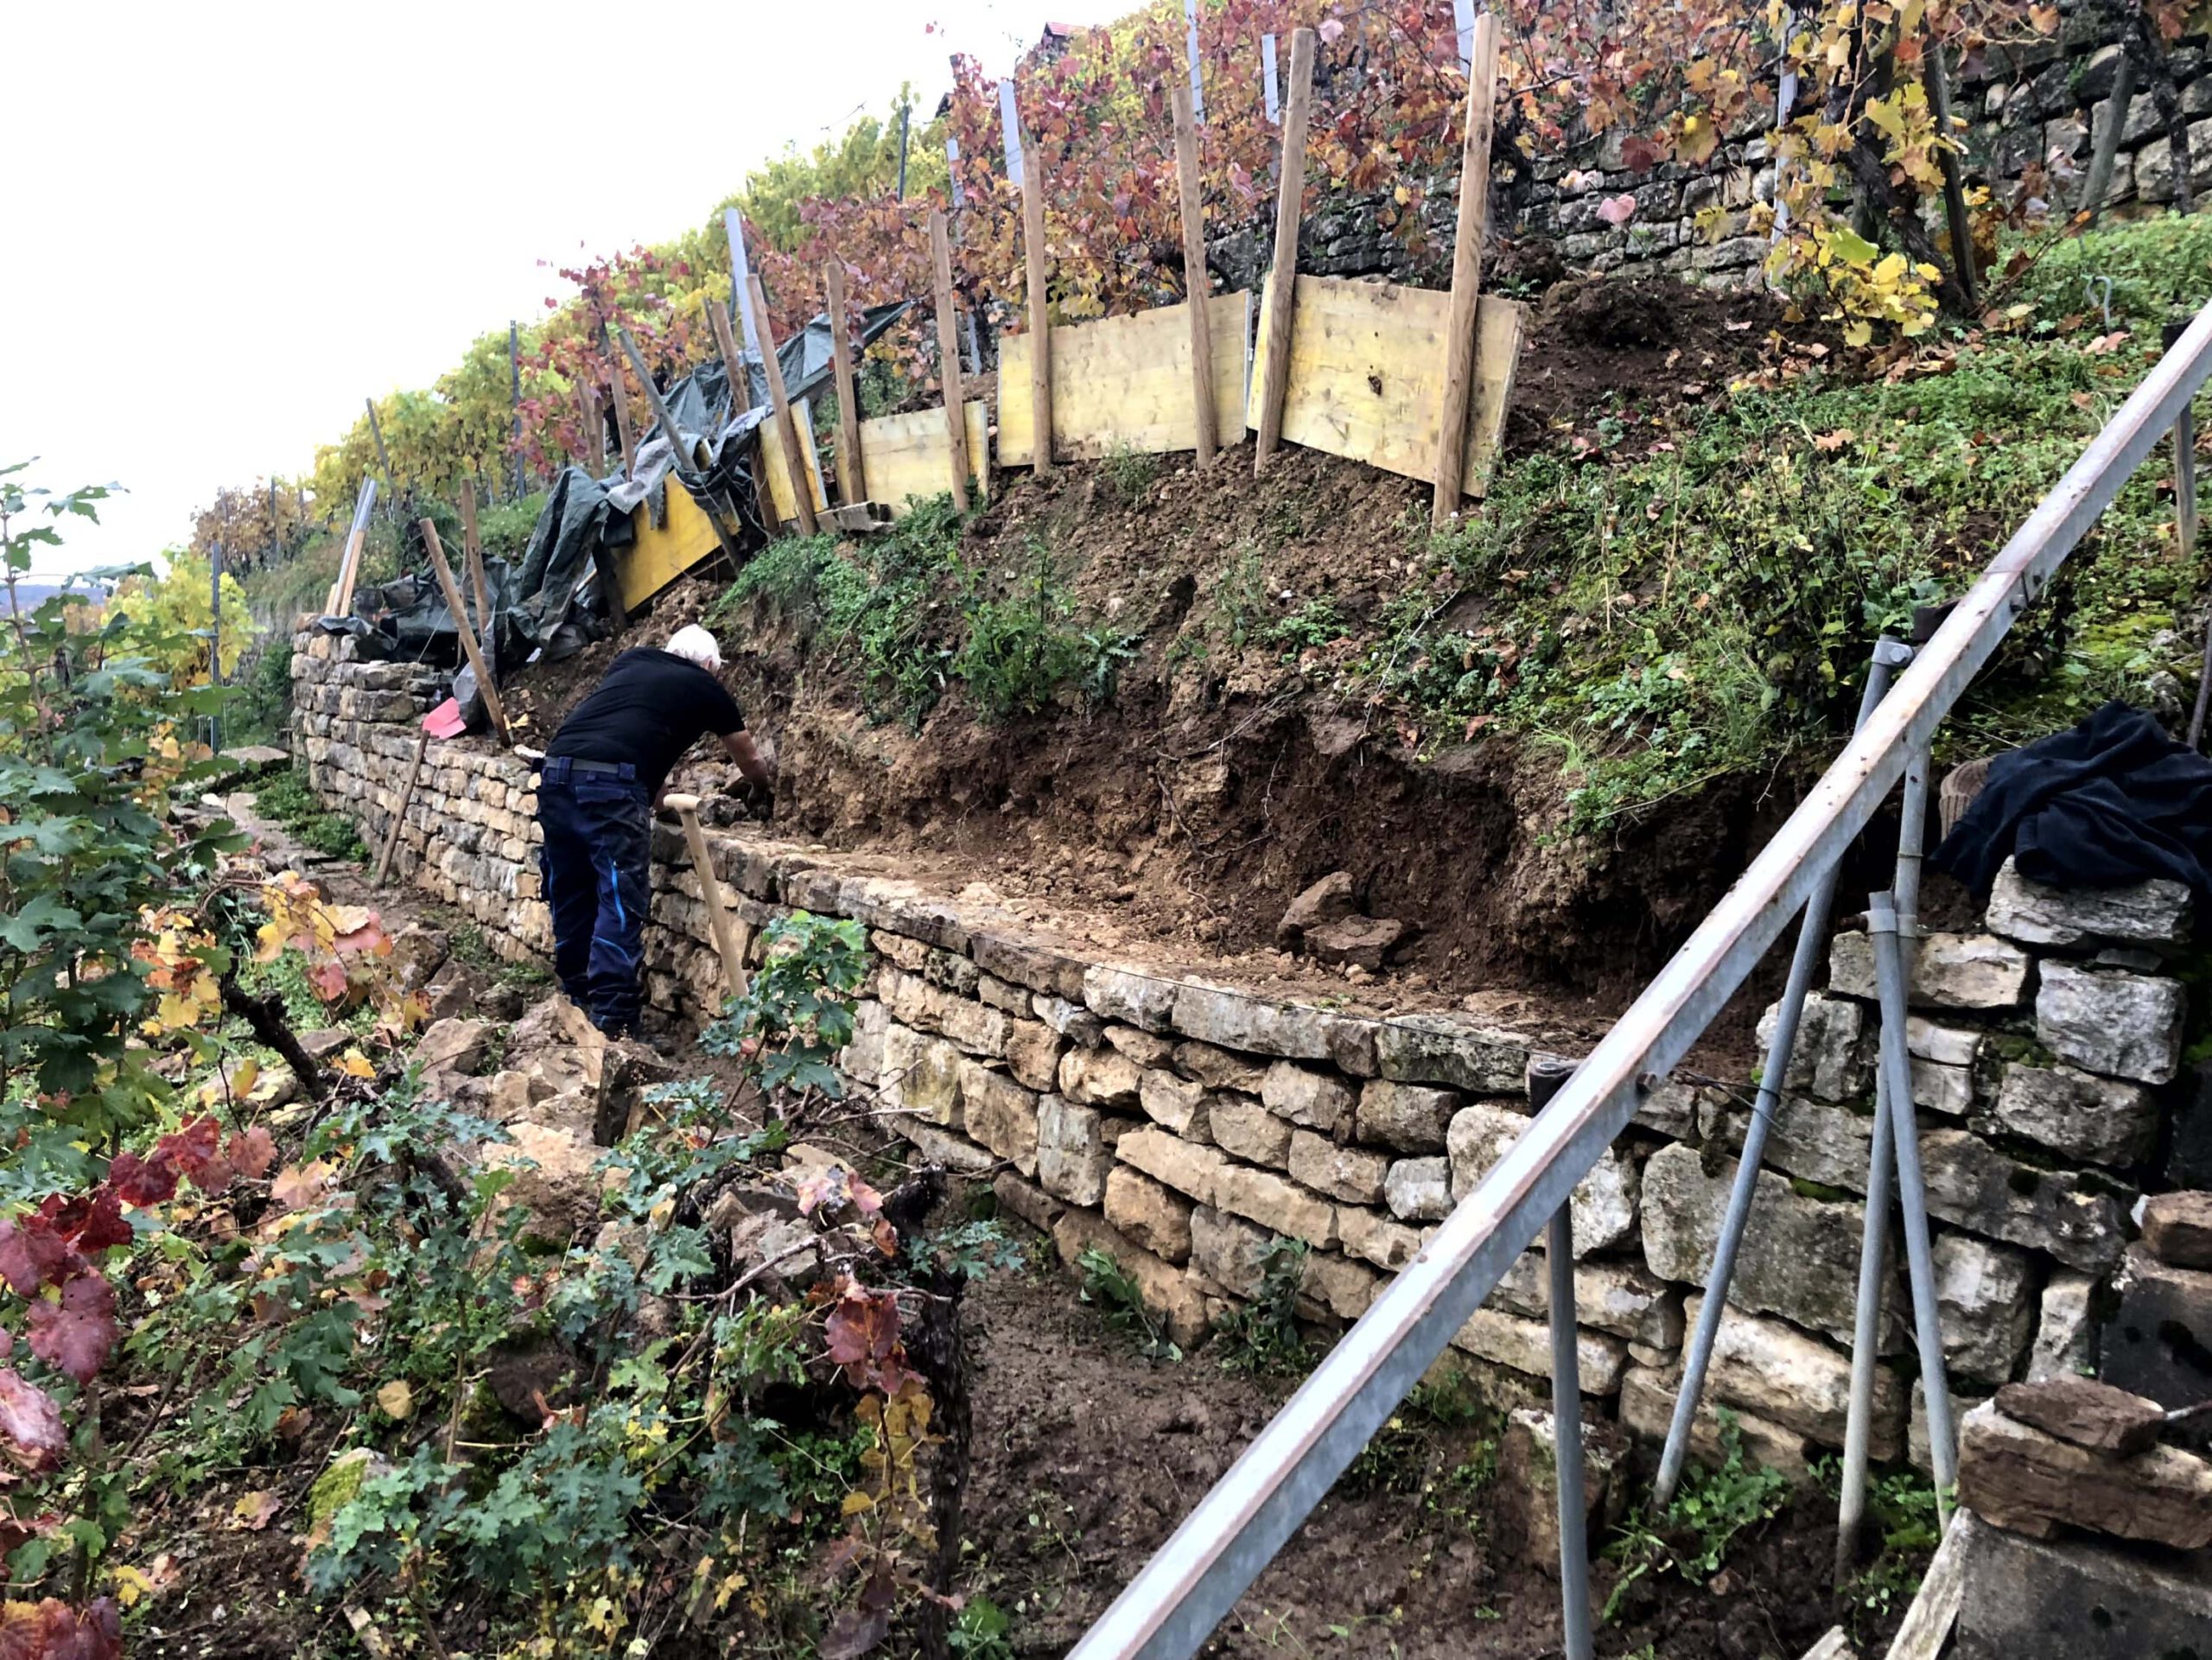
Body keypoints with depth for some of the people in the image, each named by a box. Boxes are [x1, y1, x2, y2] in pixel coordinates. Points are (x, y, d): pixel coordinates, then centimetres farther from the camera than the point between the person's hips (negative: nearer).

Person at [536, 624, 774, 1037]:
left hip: (556, 772, 6)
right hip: (611, 784, -6)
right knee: (621, 903, -2)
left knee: (569, 895, 16)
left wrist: (652, 784, 47)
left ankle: (576, 999, 27)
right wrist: (766, 778, 55)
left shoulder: (629, 661, 28)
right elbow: (752, 765, 34)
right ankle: (611, 1021, -6)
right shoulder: (705, 688, 19)